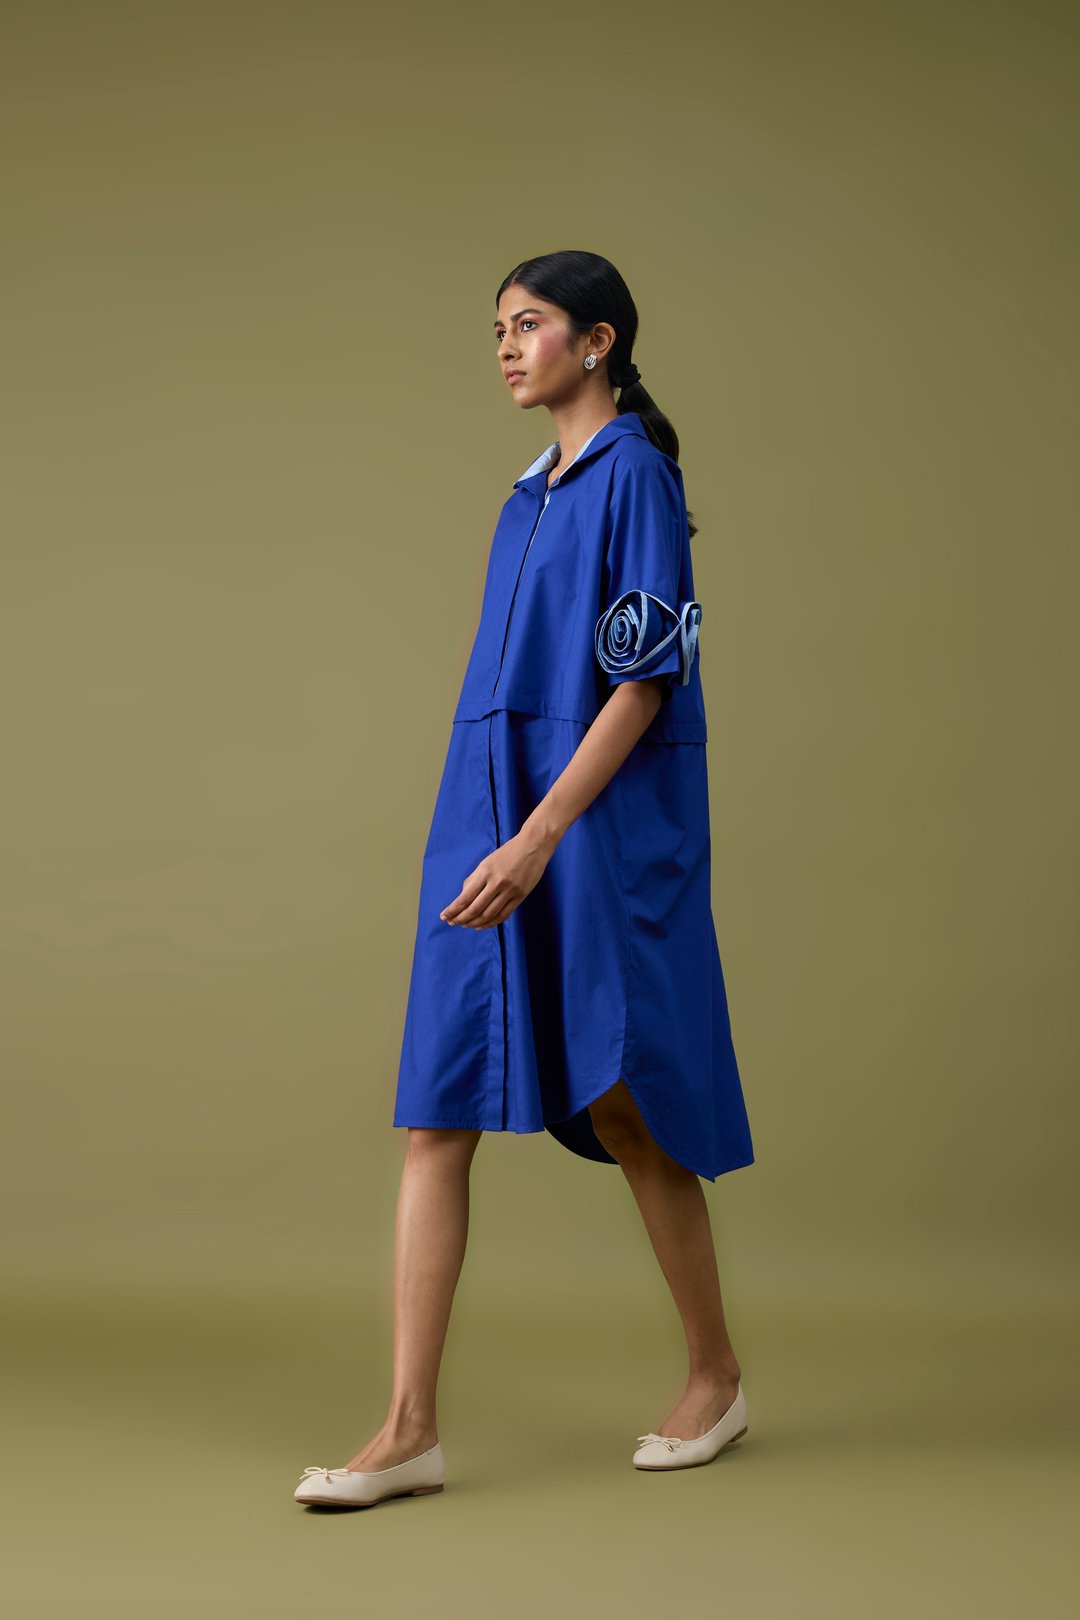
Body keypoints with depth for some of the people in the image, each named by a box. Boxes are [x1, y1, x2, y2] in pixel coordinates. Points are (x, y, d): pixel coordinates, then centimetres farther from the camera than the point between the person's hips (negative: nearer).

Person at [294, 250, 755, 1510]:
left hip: (600, 826, -8)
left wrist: (540, 838, -21)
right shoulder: (534, 494, 17)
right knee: (435, 1118, -1)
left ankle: (717, 1379, 23)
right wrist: (499, 838, 19)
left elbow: (641, 684, -15)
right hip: (491, 817, 8)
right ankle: (410, 1428, 0)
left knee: (626, 1110, 3)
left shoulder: (633, 477, -8)